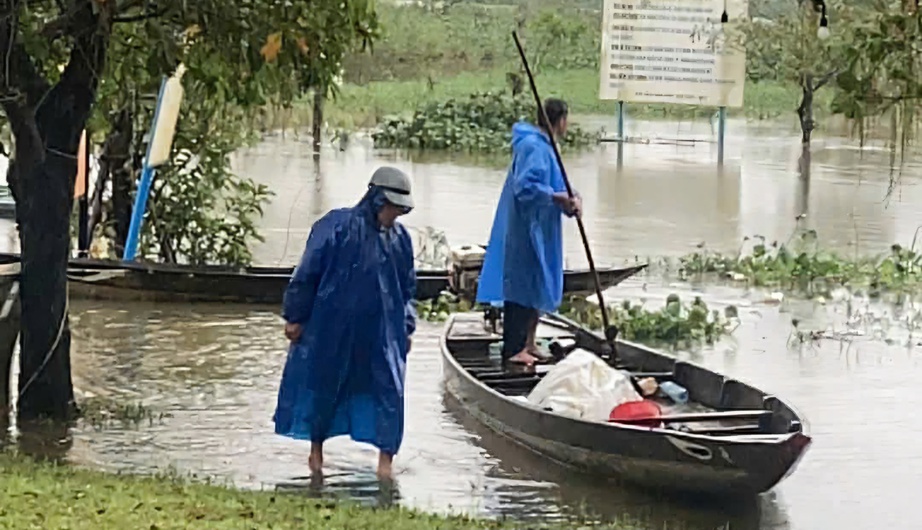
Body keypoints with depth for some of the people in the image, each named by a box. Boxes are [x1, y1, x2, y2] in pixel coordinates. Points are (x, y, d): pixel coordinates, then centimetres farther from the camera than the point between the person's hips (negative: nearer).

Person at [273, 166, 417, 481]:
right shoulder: (337, 227, -13)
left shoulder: (400, 238, 4)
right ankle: (316, 450, 28)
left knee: (389, 390, -3)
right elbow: (307, 274, -8)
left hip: (382, 333, 4)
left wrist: (406, 329, 14)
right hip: (333, 328, -3)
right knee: (323, 385, 10)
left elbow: (408, 288, 16)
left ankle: (386, 459, 3)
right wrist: (295, 317, -6)